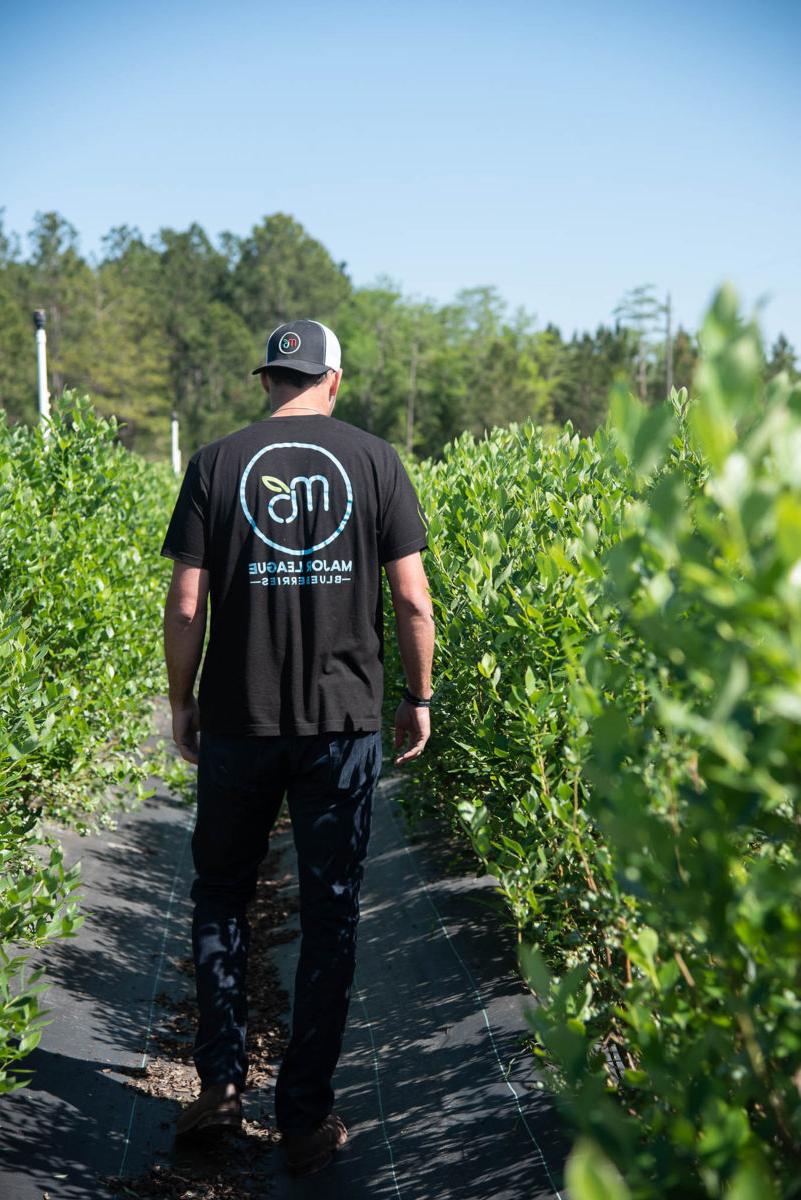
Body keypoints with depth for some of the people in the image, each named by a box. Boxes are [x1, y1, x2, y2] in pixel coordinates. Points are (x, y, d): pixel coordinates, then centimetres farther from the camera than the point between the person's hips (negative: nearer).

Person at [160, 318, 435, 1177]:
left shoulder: (217, 464, -1)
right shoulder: (375, 462, -1)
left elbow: (184, 607, -4)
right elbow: (412, 600, -4)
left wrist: (181, 704, 9)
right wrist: (418, 698, 9)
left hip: (238, 720, 0)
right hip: (343, 722, 0)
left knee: (221, 893, 20)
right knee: (330, 917, 8)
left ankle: (221, 1077, 17)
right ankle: (306, 1119, 15)